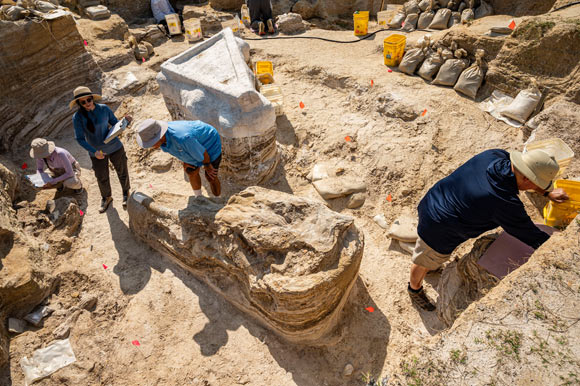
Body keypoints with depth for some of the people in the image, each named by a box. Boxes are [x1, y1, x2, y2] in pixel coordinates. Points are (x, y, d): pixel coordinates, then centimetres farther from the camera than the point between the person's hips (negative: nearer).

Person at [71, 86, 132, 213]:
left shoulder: (104, 109, -12)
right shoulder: (77, 117, -15)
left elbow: (115, 124, 1)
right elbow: (80, 138, -14)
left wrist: (125, 121, -20)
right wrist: (94, 151, -28)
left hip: (115, 147, 0)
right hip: (97, 153, 0)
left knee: (122, 172, 16)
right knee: (102, 178, 16)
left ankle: (126, 192, 44)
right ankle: (106, 198, 44)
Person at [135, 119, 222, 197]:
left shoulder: (182, 139, -44)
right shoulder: (157, 134, -19)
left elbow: (202, 153, -27)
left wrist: (207, 165, -9)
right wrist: (185, 161, 3)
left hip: (209, 144, -7)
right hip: (194, 145, 7)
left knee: (211, 177, 4)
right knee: (191, 172, 16)